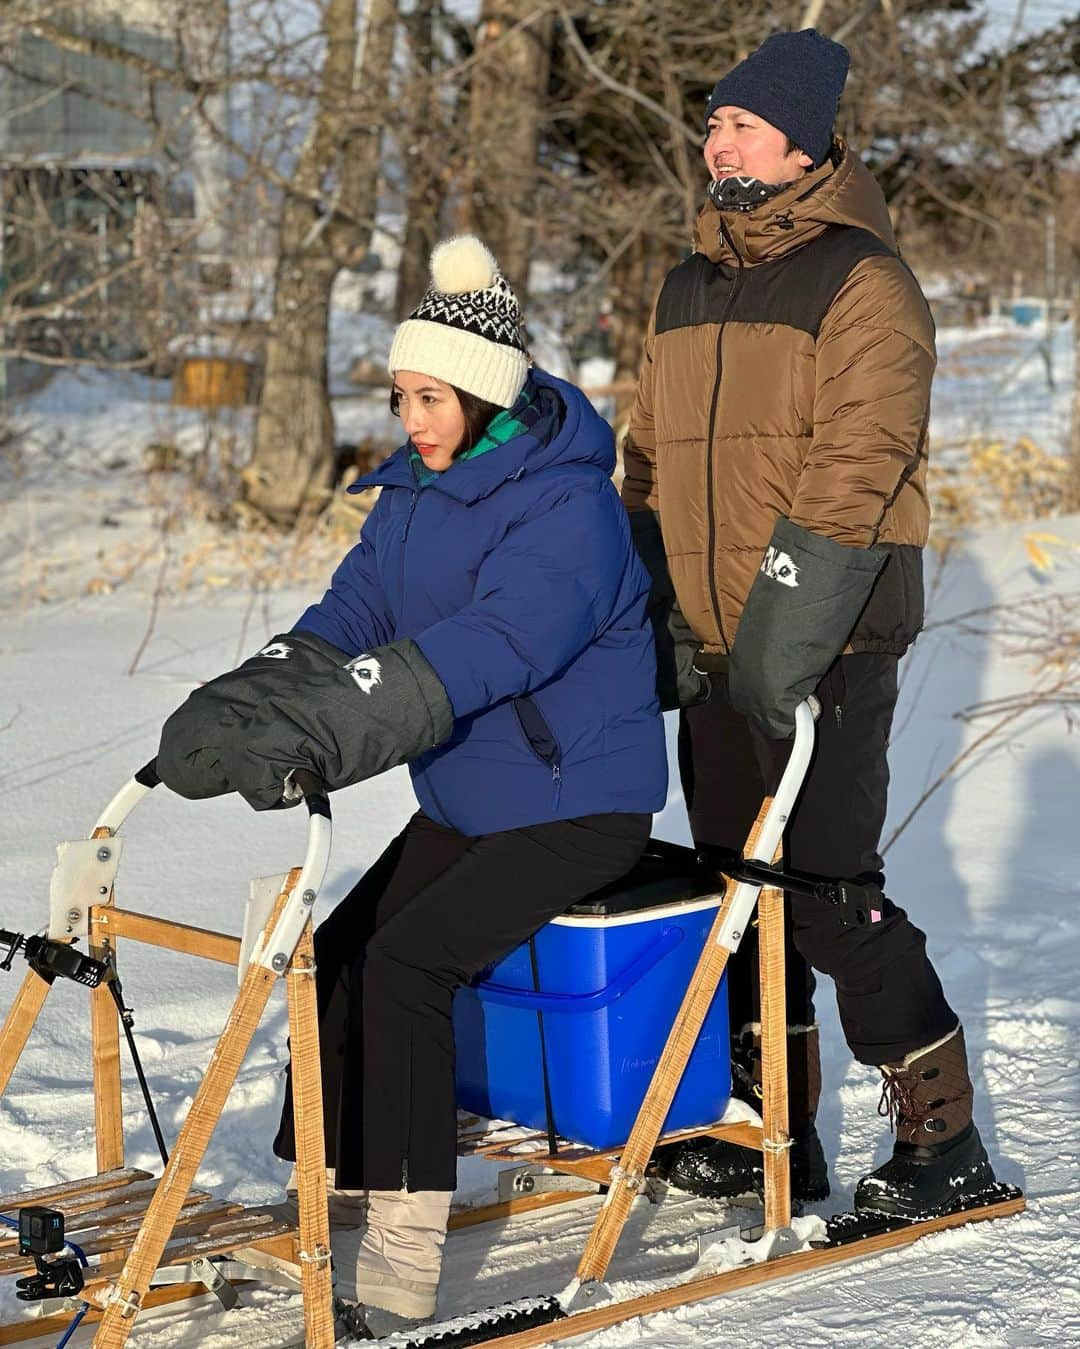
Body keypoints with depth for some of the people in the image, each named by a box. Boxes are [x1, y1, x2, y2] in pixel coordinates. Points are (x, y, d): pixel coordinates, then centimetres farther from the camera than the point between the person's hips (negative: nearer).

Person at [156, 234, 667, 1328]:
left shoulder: (569, 509, -22)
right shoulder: (413, 493, 7)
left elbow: (479, 652, -35)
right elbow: (349, 619, -2)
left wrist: (313, 734, -46)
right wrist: (244, 706, -23)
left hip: (577, 807, -8)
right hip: (465, 805, 9)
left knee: (404, 963, -22)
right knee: (335, 953, -3)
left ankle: (399, 1253, -18)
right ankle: (325, 1204, 7)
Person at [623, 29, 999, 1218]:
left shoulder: (861, 284, -8)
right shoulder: (687, 292, 16)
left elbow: (857, 467, -17)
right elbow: (650, 465, 19)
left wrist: (786, 628, -22)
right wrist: (649, 621, 10)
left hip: (828, 653, -7)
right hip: (715, 652, 7)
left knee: (825, 892, -9)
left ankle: (941, 1136, 4)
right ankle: (773, 1131, 21)